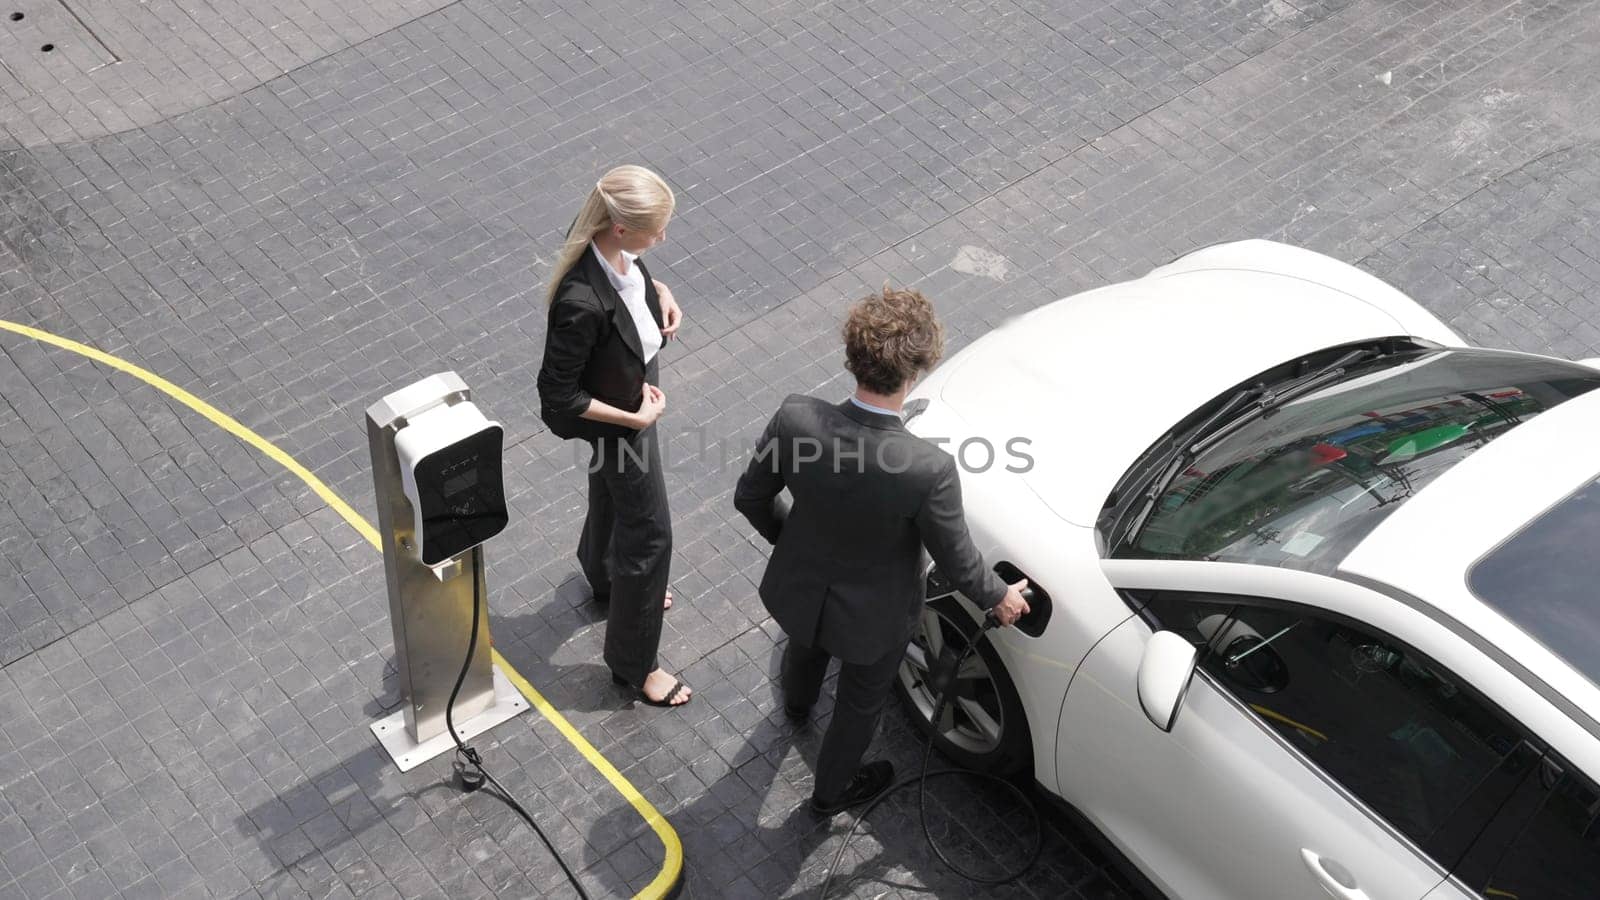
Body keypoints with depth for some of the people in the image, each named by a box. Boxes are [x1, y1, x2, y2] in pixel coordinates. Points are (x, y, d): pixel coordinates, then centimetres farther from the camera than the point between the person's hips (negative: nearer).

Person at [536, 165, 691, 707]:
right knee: (649, 533, 8)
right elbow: (558, 395, -30)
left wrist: (658, 291, -8)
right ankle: (633, 664, 29)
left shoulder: (611, 247, -19)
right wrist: (637, 418, -23)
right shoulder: (582, 303, -43)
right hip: (618, 410, -8)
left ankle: (605, 580, 63)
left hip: (636, 385, 8)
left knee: (612, 491, 33)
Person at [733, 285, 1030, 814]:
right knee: (860, 704, 30)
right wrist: (1000, 597, 1)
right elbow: (957, 562, -21)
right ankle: (832, 790, 57)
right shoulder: (929, 470, -39)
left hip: (798, 589, 4)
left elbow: (751, 497, -12)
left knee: (806, 647, 40)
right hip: (872, 617, -3)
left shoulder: (796, 419, -31)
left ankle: (797, 704, 74)